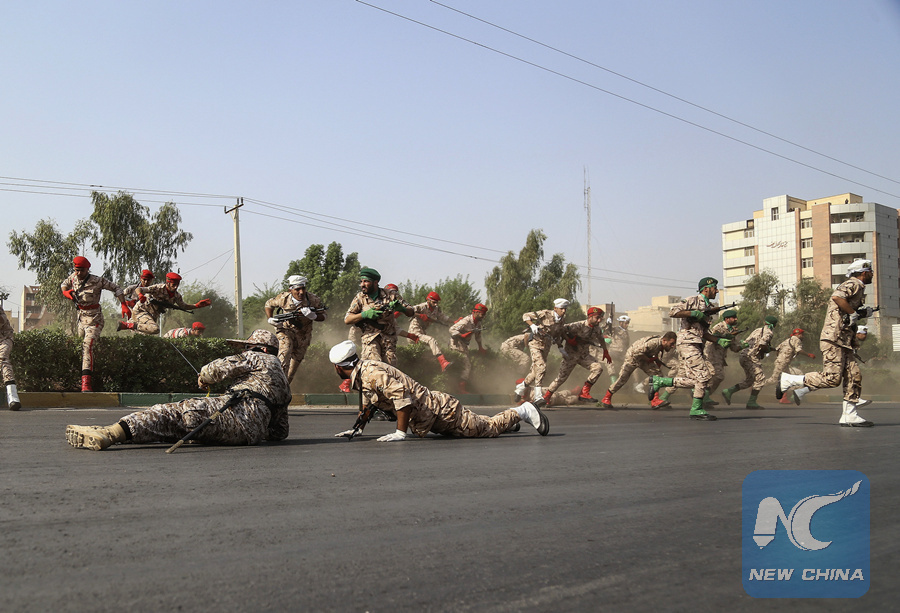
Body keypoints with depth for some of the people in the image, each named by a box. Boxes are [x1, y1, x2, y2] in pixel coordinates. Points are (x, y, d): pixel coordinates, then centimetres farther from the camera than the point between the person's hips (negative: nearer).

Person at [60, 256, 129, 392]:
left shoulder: (97, 281, -14)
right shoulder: (73, 277, 2)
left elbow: (116, 288, -6)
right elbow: (64, 284, 23)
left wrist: (124, 306, -12)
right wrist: (65, 291, -1)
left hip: (94, 318, -8)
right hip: (81, 317, 8)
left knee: (87, 345, -23)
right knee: (79, 344, 15)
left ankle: (86, 381, -34)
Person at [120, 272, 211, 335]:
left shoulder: (176, 296, -4)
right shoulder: (159, 288, -24)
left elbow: (184, 306, 11)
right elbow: (138, 289, -27)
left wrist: (197, 306, -5)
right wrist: (140, 295, -52)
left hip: (153, 316, 8)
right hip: (141, 310, -8)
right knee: (155, 329, -35)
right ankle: (128, 325, -21)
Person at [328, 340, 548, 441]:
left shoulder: (371, 373, -23)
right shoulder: (360, 375, 9)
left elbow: (401, 395, -34)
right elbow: (366, 404, 26)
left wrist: (400, 432, -30)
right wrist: (357, 430, 19)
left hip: (438, 409, -9)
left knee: (487, 428, -2)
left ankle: (521, 412, 11)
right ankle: (507, 418, 36)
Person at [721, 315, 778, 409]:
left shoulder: (758, 330, 25)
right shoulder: (768, 332, -3)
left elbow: (745, 342, 25)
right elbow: (762, 344, -21)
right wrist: (768, 349, 0)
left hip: (744, 355, 9)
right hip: (752, 356, -9)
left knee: (749, 381, 13)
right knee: (760, 379, -5)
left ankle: (728, 391, 1)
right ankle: (751, 402, -8)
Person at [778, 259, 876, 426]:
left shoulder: (857, 288, 26)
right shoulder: (854, 284, -5)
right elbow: (837, 296, -25)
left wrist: (863, 313, 10)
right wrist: (854, 313, -15)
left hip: (844, 341, 10)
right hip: (834, 338, -10)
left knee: (854, 376, 4)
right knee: (831, 378, -15)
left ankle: (849, 415, 5)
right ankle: (788, 380, -6)